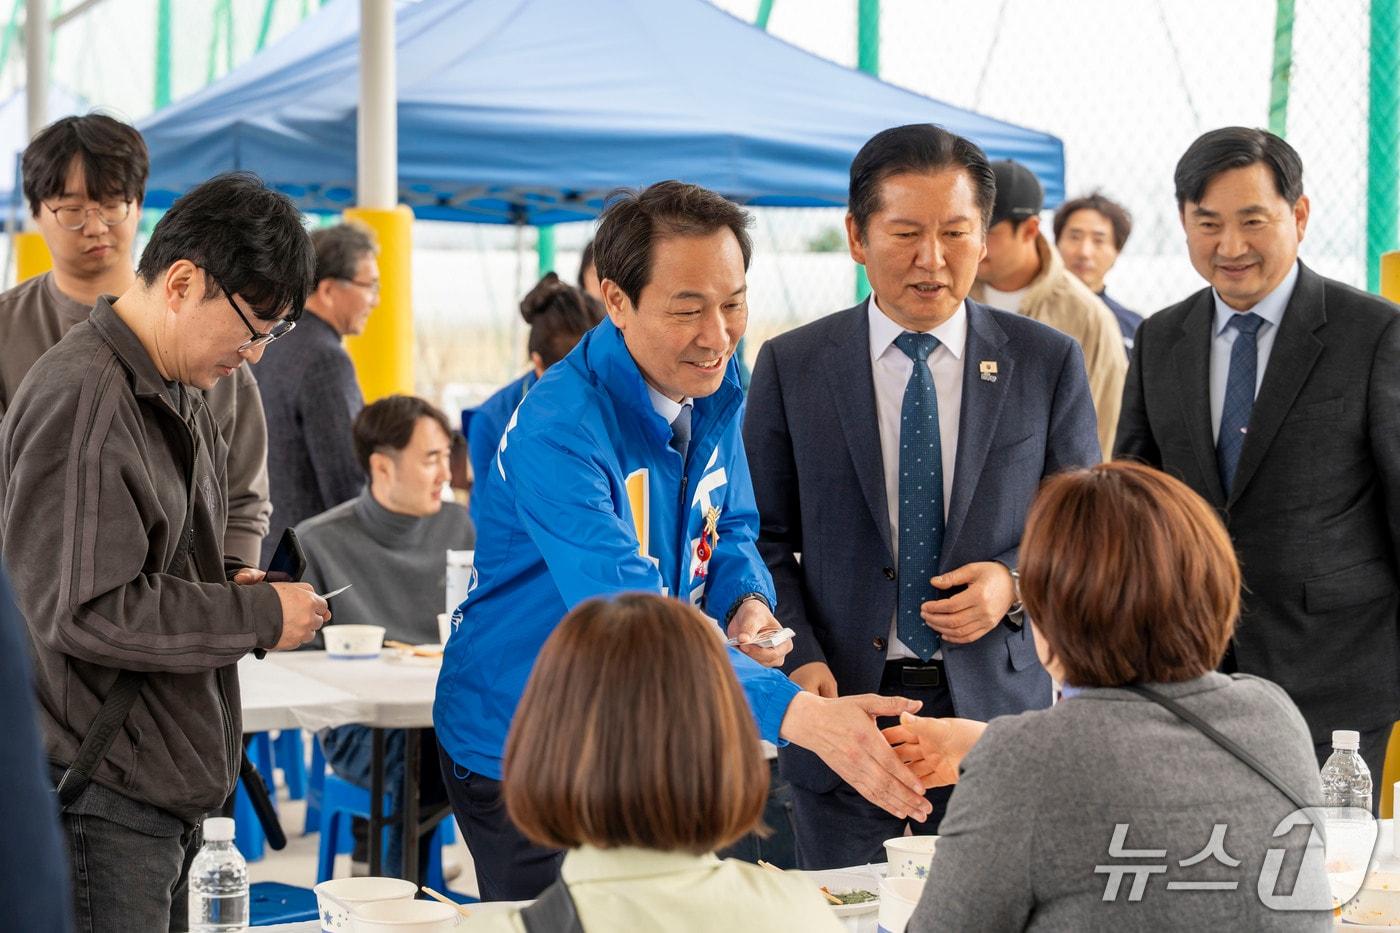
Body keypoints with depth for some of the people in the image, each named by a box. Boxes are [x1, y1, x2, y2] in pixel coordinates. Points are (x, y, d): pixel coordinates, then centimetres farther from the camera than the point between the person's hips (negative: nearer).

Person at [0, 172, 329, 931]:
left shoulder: (174, 393, 15)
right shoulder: (81, 401, -18)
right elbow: (80, 612, -23)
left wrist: (229, 585, 5)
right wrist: (257, 614, -16)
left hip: (166, 783, 10)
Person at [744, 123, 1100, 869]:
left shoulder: (1046, 363, 4)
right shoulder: (790, 367, 4)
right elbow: (765, 540, 5)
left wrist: (1015, 582, -11)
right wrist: (801, 660, -10)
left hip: (995, 704, 0)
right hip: (847, 704, 0)